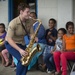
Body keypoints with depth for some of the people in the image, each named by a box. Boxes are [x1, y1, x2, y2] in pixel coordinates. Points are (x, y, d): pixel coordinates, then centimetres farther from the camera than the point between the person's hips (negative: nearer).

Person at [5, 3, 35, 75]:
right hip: (10, 43, -6)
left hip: (21, 43, 6)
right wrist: (19, 50, -37)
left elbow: (32, 34, -3)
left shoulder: (29, 21, -10)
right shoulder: (13, 23, -28)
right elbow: (9, 39, -29)